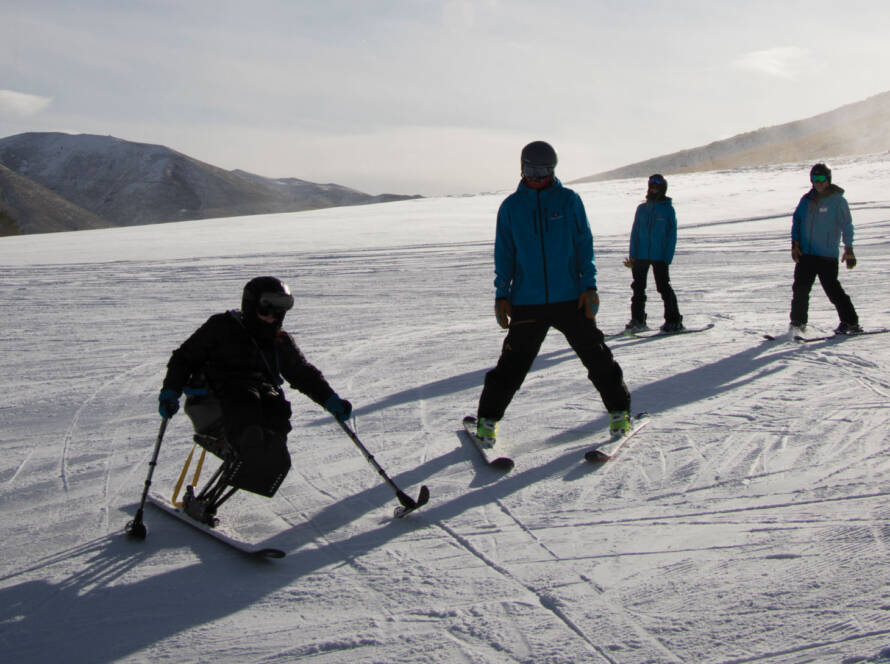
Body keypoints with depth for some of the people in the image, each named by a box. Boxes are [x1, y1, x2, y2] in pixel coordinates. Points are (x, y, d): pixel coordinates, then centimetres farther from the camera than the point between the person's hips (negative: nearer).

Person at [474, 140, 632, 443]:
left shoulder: (569, 200, 5)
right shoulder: (511, 206, 6)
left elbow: (584, 243, 5)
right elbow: (504, 253, 9)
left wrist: (589, 285, -4)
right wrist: (502, 295, 2)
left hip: (570, 298, 0)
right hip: (527, 302, 0)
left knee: (596, 355, 4)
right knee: (513, 364, 1)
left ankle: (619, 410, 21)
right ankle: (487, 419, 14)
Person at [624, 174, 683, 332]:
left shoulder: (668, 209, 0)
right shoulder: (642, 208, 10)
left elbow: (672, 235, -2)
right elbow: (635, 232, 10)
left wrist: (668, 258, -10)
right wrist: (632, 255, 2)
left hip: (660, 257, -4)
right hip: (641, 256, 4)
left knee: (664, 287, -4)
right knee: (638, 288, 8)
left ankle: (674, 320, 3)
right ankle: (637, 319, 18)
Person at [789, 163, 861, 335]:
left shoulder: (837, 200, -4)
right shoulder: (807, 200, 9)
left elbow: (846, 225, -2)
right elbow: (797, 220, 13)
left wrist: (848, 249, -6)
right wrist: (795, 243, 3)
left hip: (827, 256, -4)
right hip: (805, 253, 5)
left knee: (832, 288, -6)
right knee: (800, 288, 3)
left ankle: (850, 322, 4)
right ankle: (797, 322, 16)